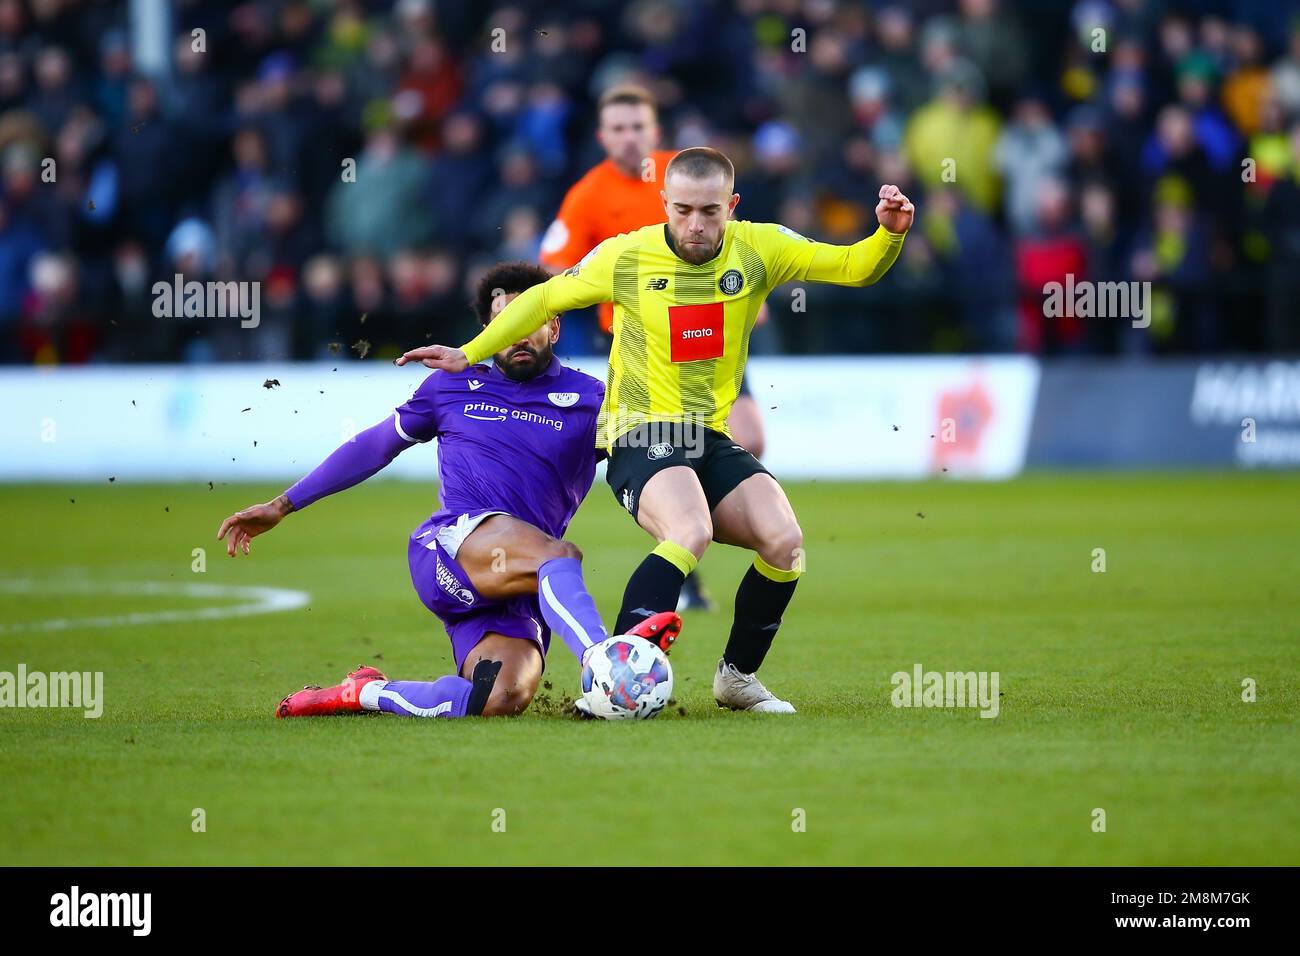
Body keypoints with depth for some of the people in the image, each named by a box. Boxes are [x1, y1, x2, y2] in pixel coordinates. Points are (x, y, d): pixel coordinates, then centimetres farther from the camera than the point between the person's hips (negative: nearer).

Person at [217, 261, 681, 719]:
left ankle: (363, 693, -8)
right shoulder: (454, 386, 20)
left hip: (520, 594, 1)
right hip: (451, 543, -1)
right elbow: (374, 446, 27)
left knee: (503, 698, -27)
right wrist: (281, 506, 29)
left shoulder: (590, 401, 15)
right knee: (559, 557, -35)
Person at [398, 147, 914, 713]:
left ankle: (737, 677, 9)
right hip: (642, 435, -4)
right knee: (691, 532, -34)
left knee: (785, 543, -15)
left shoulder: (758, 250, -1)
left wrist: (889, 233, -22)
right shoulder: (625, 257, -6)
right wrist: (468, 354, 6)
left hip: (712, 440, 4)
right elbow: (544, 299, 9)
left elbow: (855, 267, -1)